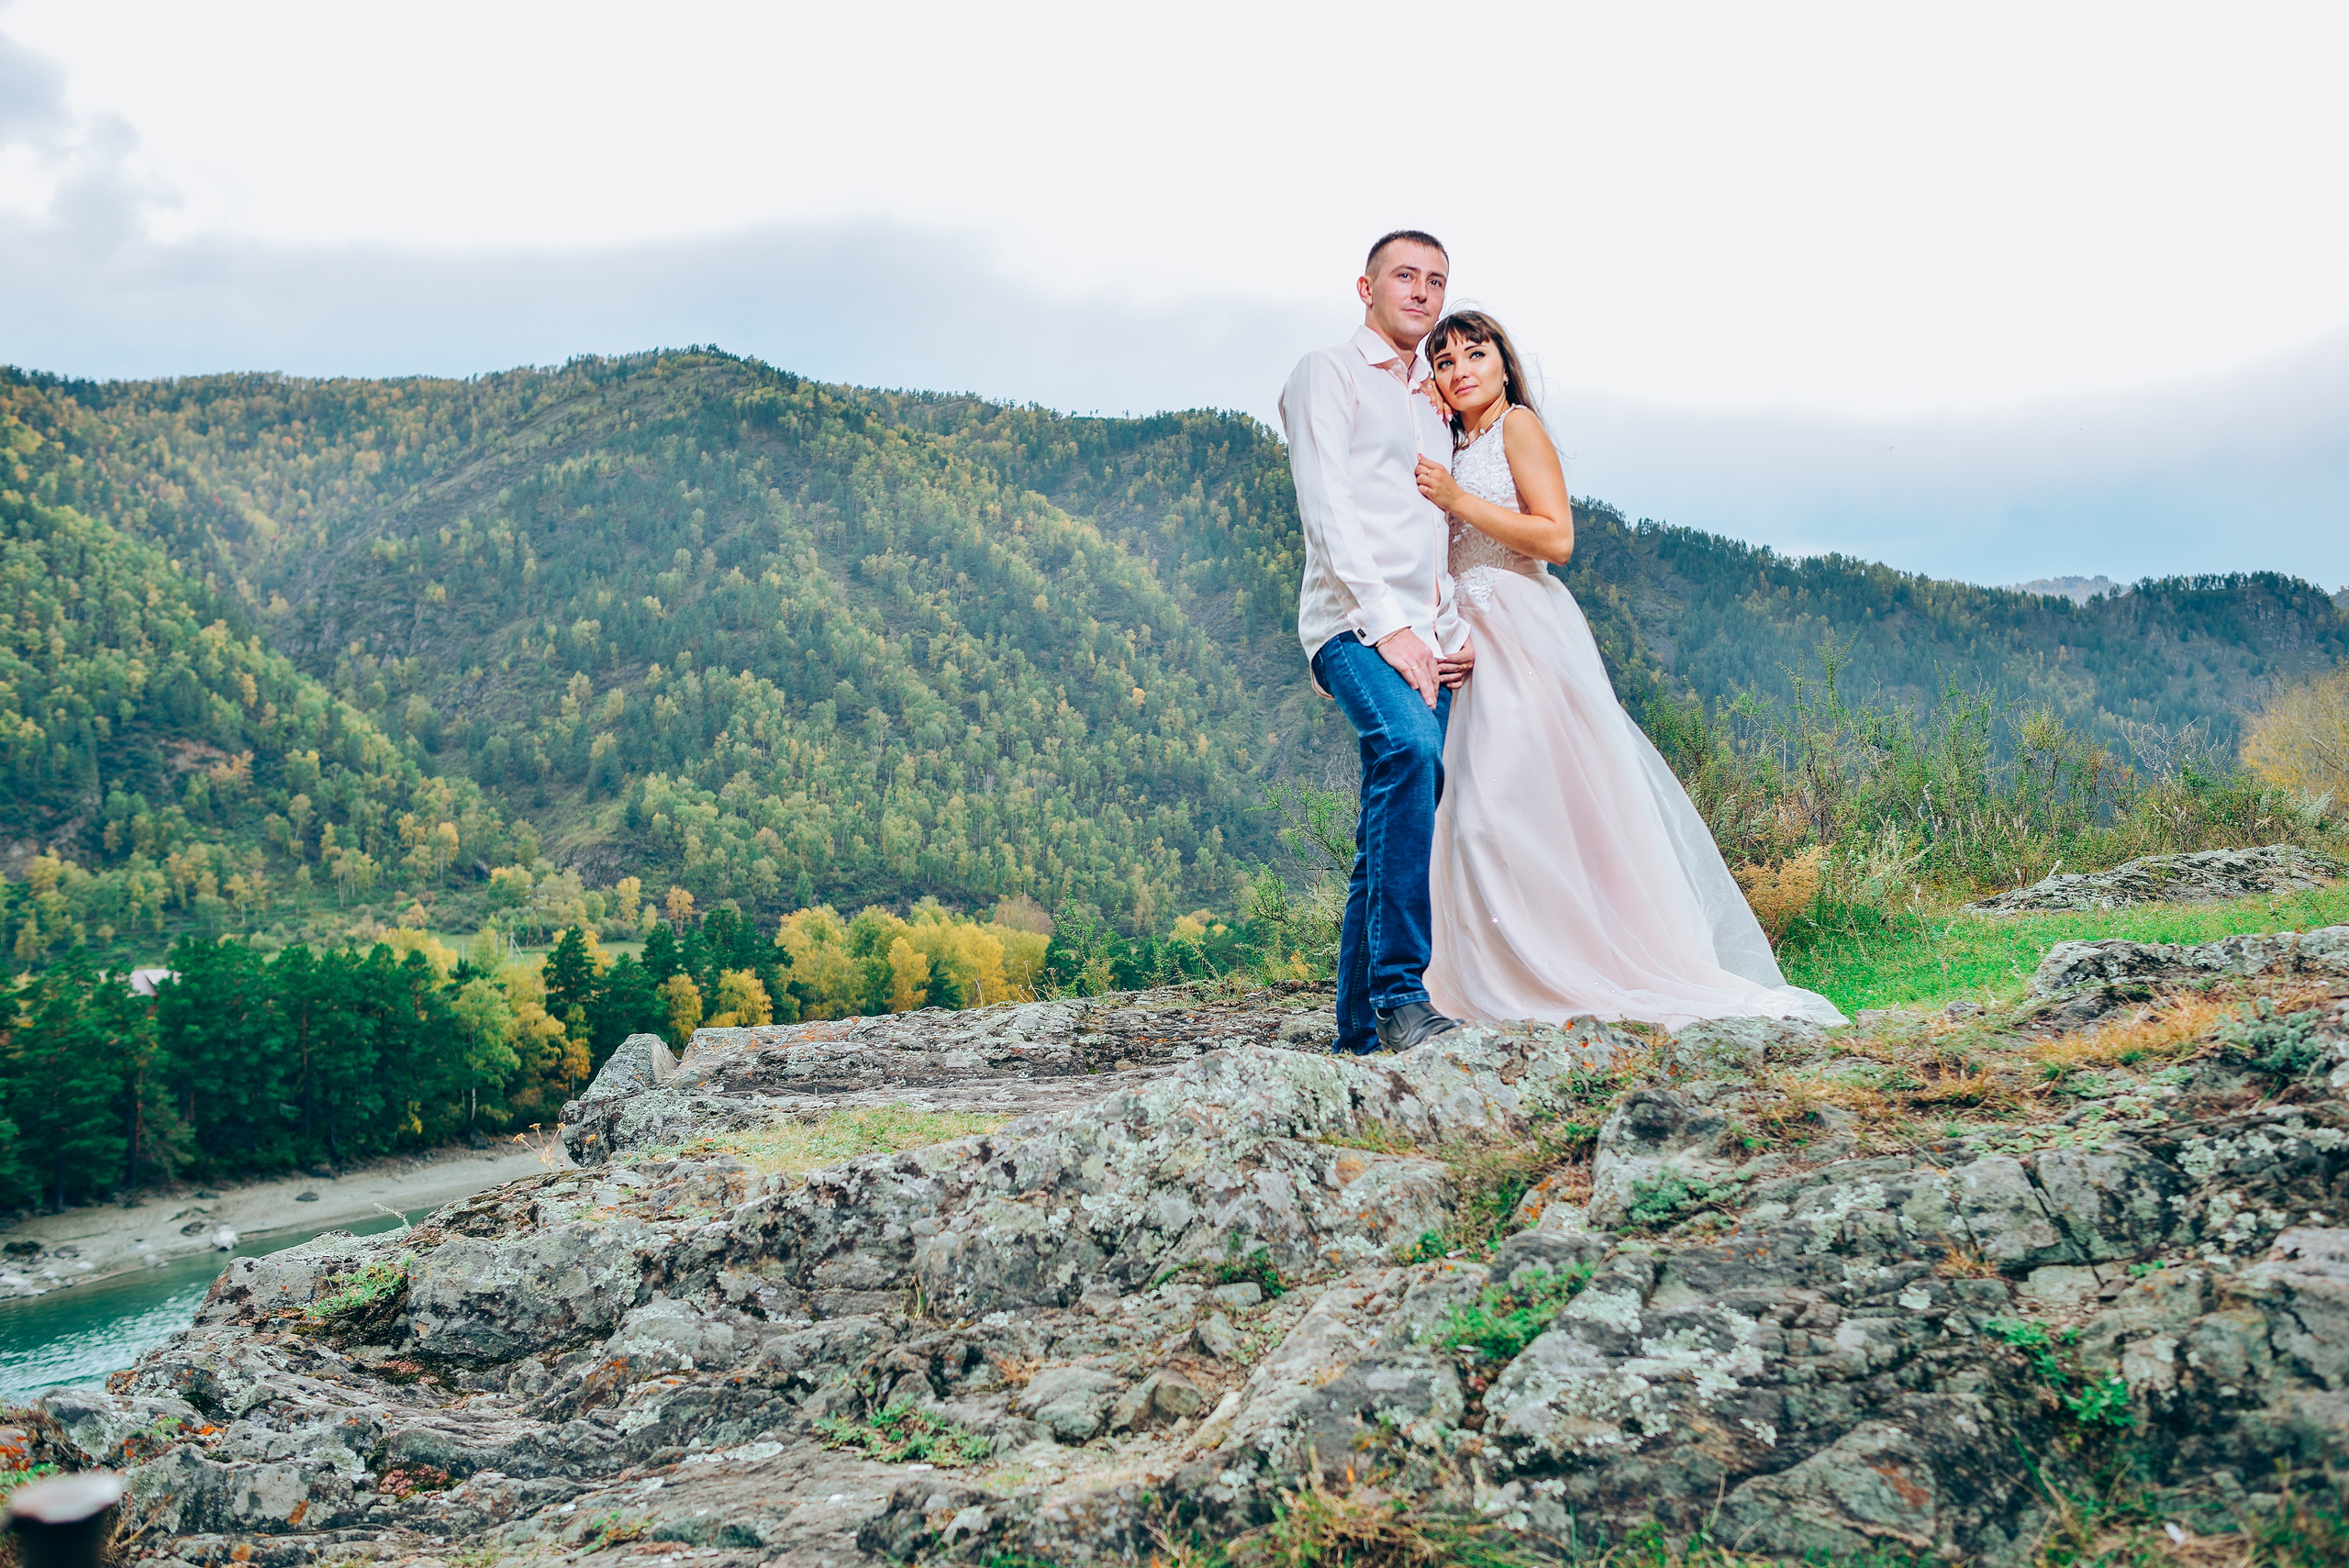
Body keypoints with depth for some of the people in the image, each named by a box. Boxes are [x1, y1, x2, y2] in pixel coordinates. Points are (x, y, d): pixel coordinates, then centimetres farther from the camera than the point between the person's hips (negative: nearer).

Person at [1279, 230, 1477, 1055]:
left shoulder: (1433, 406, 29)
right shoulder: (1328, 372, 5)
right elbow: (1327, 510, -7)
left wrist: (1455, 636, 11)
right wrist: (1387, 623, -16)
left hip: (1420, 639, 8)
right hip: (1354, 622, -7)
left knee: (1394, 836, 2)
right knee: (1409, 749, -33)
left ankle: (1361, 1034, 6)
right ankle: (1399, 993, -34)